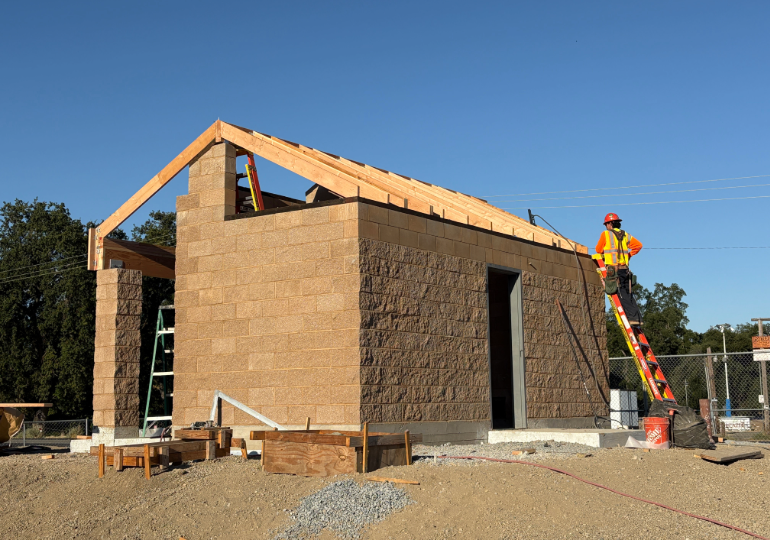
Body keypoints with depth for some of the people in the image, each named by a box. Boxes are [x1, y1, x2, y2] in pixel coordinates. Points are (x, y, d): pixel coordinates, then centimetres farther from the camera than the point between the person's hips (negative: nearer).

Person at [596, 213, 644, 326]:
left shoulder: (606, 234, 1)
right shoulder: (625, 235, 16)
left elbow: (598, 250, 9)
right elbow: (638, 245, 16)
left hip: (613, 269, -5)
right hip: (625, 269, 6)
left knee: (623, 296, -8)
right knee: (629, 295, 8)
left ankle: (632, 317, -14)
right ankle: (637, 318, 3)